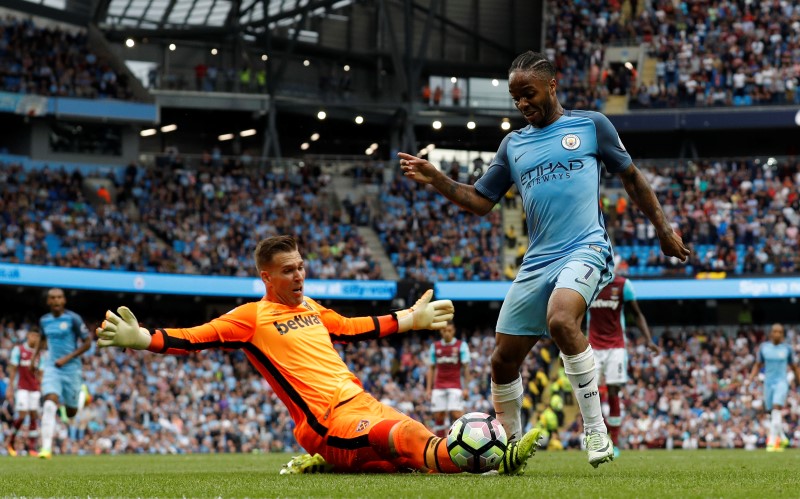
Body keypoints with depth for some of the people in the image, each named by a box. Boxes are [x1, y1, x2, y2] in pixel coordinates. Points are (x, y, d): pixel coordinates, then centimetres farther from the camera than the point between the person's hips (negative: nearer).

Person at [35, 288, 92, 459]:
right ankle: (46, 448, -23)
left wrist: (67, 358, -14)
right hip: (51, 368, 2)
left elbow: (87, 343, -6)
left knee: (71, 413, 9)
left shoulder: (73, 319, -9)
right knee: (50, 404, -19)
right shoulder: (44, 321, 6)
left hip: (70, 368, -2)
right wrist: (35, 355, 18)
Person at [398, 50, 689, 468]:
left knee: (561, 321, -34)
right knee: (503, 359, 3)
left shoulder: (590, 125, 6)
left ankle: (595, 429, -23)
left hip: (585, 248, -5)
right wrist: (436, 180, 1)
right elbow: (480, 201, 15)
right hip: (537, 260, 5)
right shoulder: (513, 145, 16)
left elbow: (631, 177, 13)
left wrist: (663, 229, 14)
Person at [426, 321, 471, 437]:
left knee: (456, 415, -13)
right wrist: (428, 388, 6)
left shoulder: (461, 345, 0)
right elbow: (432, 369, 13)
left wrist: (466, 388, -8)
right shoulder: (435, 347, 10)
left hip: (455, 386, -3)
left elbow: (466, 368, -1)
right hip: (439, 387, 3)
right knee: (438, 417, -1)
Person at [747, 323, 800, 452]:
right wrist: (750, 379, 3)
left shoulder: (786, 349, 3)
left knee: (776, 409, -21)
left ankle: (772, 441, -24)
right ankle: (782, 438, 28)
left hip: (781, 382, -3)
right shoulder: (764, 347, 6)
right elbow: (758, 365, 15)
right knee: (773, 413, 6)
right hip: (768, 382, 3)